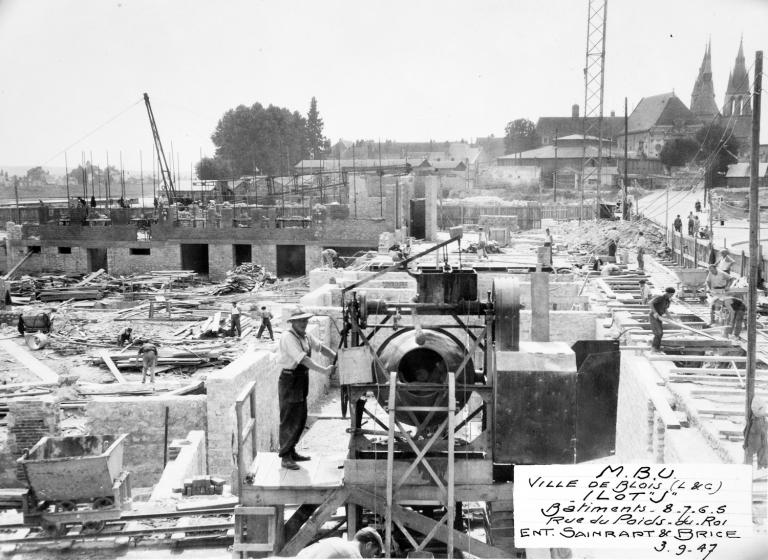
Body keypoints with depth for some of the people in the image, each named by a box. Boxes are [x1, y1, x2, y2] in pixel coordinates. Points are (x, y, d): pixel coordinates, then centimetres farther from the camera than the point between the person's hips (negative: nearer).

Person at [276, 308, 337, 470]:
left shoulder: (305, 336, 7)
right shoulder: (288, 337, -19)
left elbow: (321, 347, 13)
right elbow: (303, 359, -27)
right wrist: (324, 370, -28)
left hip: (301, 381, 9)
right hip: (289, 382, -9)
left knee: (300, 418, 15)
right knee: (289, 420, -4)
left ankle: (291, 452, 27)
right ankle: (285, 458, 2)